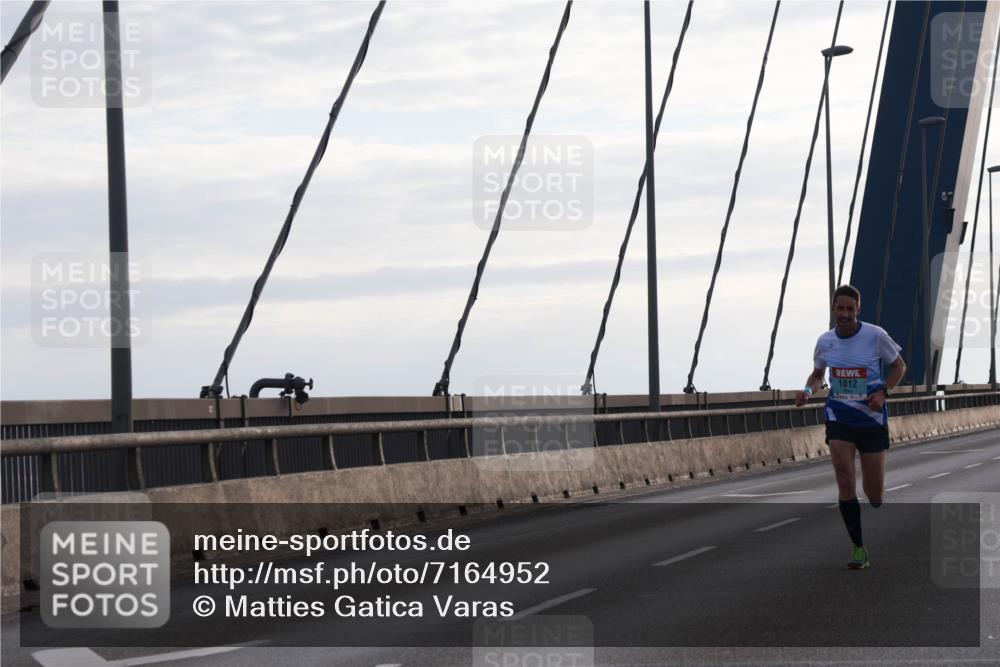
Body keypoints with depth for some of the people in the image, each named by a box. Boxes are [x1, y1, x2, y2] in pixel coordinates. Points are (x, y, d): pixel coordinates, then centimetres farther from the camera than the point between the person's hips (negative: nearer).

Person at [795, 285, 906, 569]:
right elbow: (817, 374, 17)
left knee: (874, 491, 2)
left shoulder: (875, 336, -10)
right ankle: (858, 547, -3)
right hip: (839, 417, 2)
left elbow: (899, 366, 2)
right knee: (845, 481, -12)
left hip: (871, 417, -2)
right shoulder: (825, 341, 0)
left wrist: (882, 392, -14)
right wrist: (808, 390, -6)